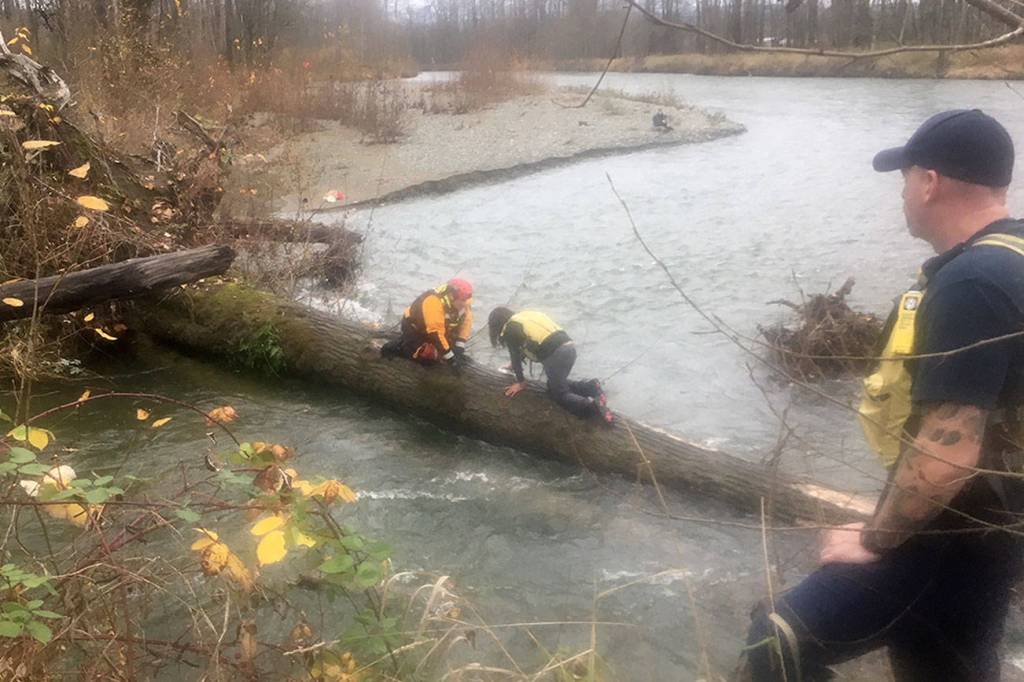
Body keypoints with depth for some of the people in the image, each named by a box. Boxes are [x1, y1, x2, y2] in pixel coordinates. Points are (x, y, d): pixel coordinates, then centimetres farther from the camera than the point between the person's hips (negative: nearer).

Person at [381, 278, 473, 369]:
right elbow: (436, 334, -38)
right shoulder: (434, 303, -39)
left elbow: (466, 322, -10)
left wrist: (459, 347, -21)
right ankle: (398, 345, 3)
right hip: (414, 326, -7)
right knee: (429, 357, -16)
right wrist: (451, 358, -34)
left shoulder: (463, 300, -19)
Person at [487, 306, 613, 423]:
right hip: (569, 347, 8)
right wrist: (514, 366, 54)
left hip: (556, 354, -8)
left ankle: (591, 405, -21)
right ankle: (591, 386, 7)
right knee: (555, 385, 24)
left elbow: (515, 355, 8)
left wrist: (520, 382, 19)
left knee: (559, 394, 2)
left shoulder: (509, 329, 4)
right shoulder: (524, 317, 29)